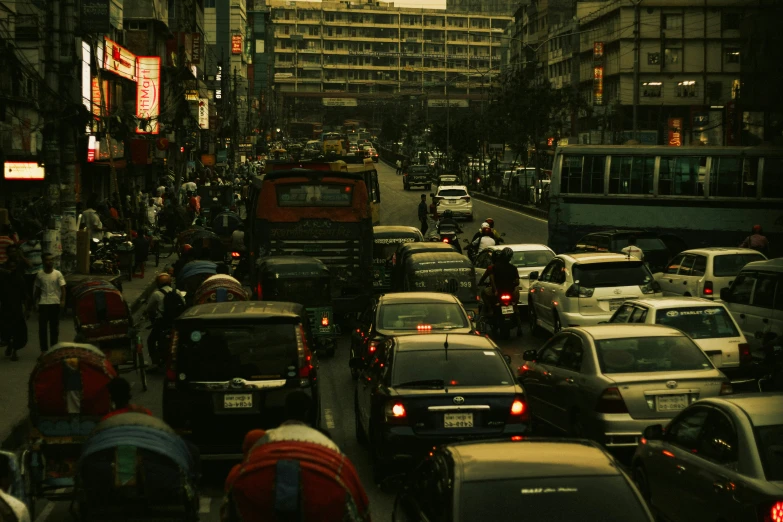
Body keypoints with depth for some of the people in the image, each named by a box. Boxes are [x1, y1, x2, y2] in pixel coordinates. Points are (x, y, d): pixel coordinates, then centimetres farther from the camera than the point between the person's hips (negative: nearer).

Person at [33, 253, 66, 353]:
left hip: (55, 303, -1)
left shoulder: (58, 274, -1)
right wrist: (35, 301, 11)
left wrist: (63, 301, -14)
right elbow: (37, 289, 13)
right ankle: (44, 350, 7)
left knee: (54, 328, 6)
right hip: (43, 304, 1)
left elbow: (63, 288, -3)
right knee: (42, 327, 0)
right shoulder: (39, 275, 4)